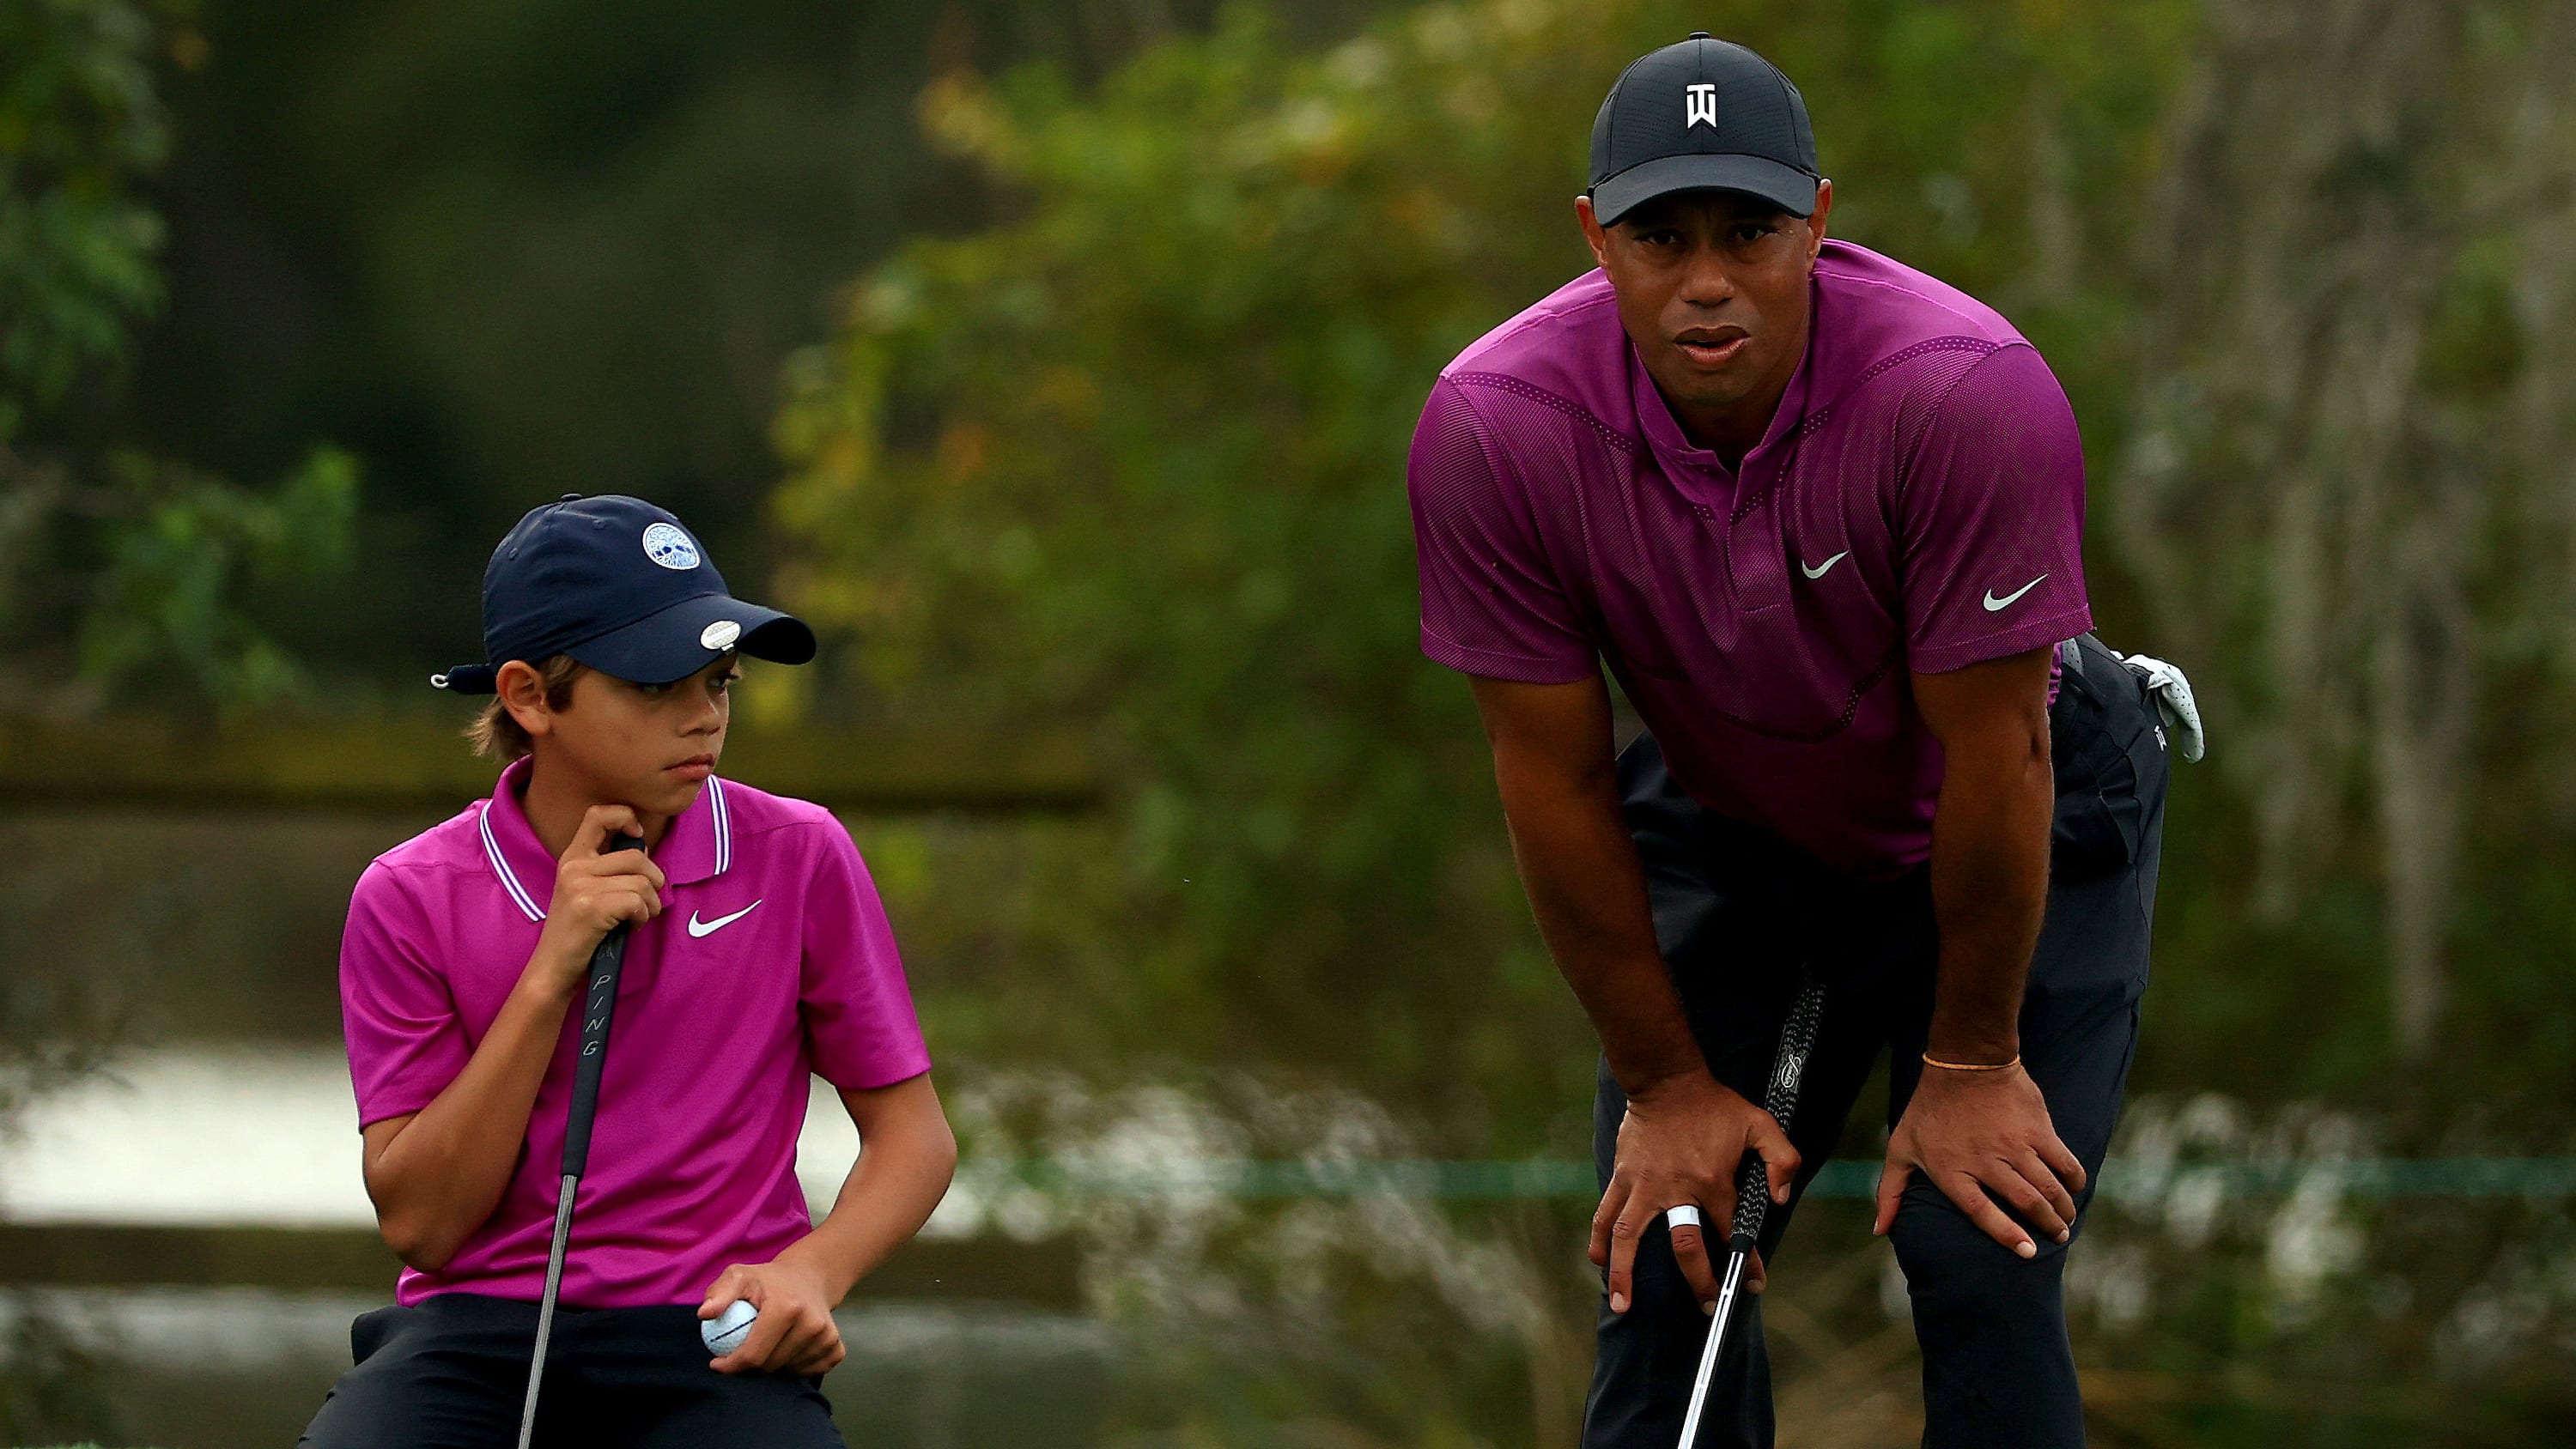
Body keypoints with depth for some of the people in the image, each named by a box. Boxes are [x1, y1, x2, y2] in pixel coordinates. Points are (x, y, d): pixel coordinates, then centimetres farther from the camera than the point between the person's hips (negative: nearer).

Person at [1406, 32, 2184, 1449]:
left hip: (2020, 832, -3)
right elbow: (1555, 779, -15)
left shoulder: (1973, 396, -36)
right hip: (1724, 832, 3)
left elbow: (1993, 755, -25)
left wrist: (1970, 1064, -15)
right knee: (1661, 1261, -4)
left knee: (1982, 1267, -14)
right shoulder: (1490, 429, -26)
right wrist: (1666, 1082, -8)